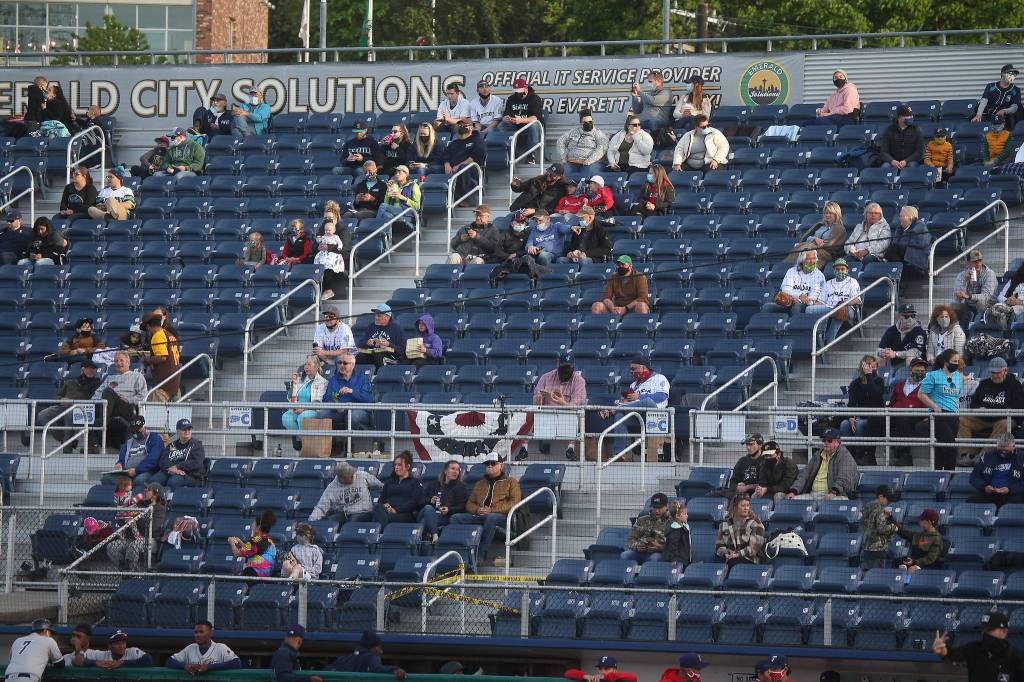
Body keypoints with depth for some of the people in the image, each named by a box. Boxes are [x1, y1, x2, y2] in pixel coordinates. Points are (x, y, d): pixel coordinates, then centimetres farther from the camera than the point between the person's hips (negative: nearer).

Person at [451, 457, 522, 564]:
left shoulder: (511, 482, 14)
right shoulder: (480, 484, 30)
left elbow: (514, 503, -1)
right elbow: (470, 504, 25)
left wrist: (492, 510, -12)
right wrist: (477, 510, -1)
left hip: (501, 516, -5)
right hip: (478, 516, 5)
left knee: (490, 518, -42)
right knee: (455, 518, -20)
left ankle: (482, 555, -42)